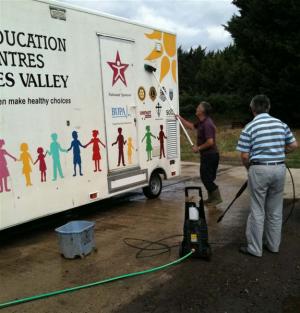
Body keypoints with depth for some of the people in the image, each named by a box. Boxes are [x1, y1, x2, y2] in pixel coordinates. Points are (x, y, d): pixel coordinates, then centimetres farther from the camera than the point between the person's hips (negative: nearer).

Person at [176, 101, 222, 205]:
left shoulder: (207, 124, -22)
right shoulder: (201, 122, 10)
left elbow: (210, 142, -28)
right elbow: (192, 126, 29)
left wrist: (198, 148, -16)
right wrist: (180, 118, 25)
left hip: (210, 155, -10)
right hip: (206, 155, 10)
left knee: (206, 177, -4)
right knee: (207, 177, 16)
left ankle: (216, 197, 4)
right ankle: (211, 198, 25)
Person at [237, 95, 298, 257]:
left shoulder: (249, 127, -8)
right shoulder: (280, 124, 5)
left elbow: (245, 156, -9)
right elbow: (293, 145, 10)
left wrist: (249, 168, 9)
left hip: (259, 169, -4)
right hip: (279, 168, 5)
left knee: (257, 211, 4)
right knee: (275, 210, 15)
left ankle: (254, 248, 12)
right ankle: (273, 245, 27)